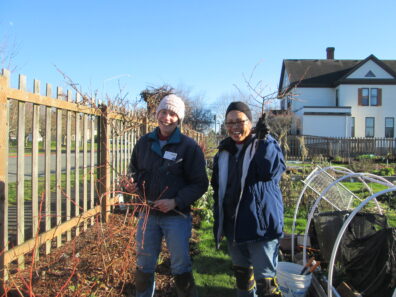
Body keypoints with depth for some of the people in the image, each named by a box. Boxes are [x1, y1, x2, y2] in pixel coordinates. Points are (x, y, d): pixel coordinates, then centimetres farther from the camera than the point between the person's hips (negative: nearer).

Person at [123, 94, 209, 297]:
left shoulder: (189, 146, -7)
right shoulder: (144, 143, 4)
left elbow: (200, 183, -8)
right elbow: (134, 170, 16)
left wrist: (176, 202, -19)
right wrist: (132, 183, -7)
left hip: (177, 215, -4)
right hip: (147, 213, 4)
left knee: (180, 268, 8)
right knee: (143, 266, 16)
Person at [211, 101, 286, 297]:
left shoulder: (266, 145, -5)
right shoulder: (223, 152, 9)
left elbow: (272, 170, -25)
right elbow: (217, 189, 16)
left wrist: (263, 140, -29)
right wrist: (219, 223, 16)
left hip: (260, 224, -5)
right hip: (232, 224, 6)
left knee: (265, 279, -5)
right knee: (242, 274, 21)